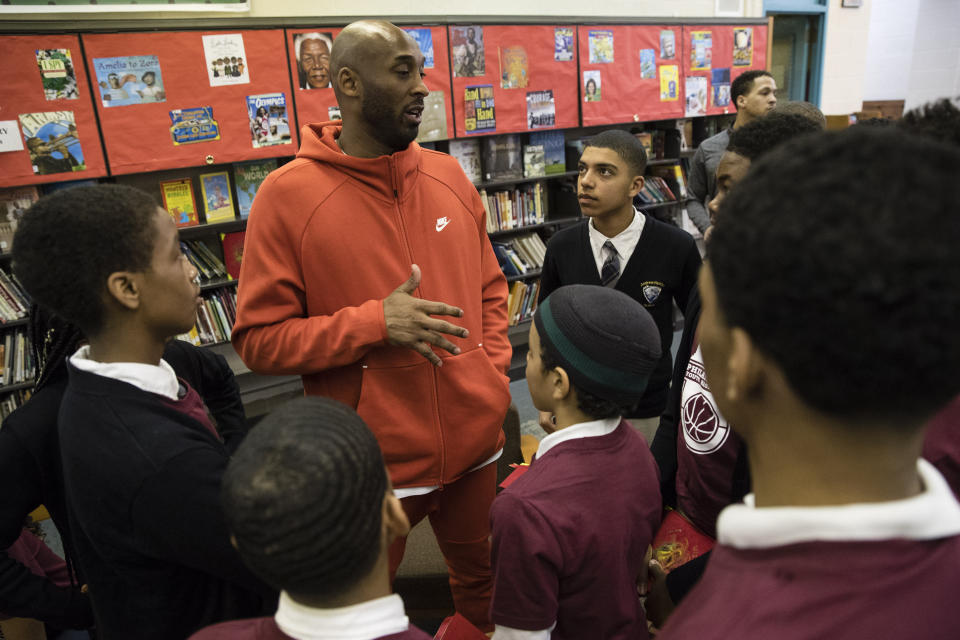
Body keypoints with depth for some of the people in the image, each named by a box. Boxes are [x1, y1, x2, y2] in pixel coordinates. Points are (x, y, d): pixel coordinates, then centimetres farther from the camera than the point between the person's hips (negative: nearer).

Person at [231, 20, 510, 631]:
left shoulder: (449, 176, 3)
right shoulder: (288, 194, -12)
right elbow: (259, 338, -12)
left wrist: (494, 369, 0)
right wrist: (374, 323, -22)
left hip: (478, 443, 5)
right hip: (371, 465, -4)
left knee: (488, 588, 26)